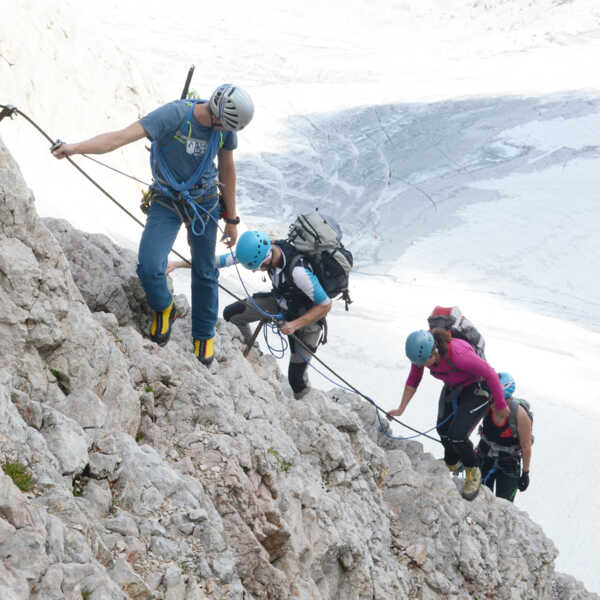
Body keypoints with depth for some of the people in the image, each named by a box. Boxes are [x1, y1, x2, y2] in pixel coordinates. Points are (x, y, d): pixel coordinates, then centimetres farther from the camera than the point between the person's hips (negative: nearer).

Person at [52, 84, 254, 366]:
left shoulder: (225, 126, -12)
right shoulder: (174, 115, -28)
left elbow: (227, 170, 4)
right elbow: (121, 136, -37)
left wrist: (231, 218, 12)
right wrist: (75, 147, -49)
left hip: (205, 202, 3)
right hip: (166, 202, -3)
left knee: (204, 272, 11)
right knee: (149, 268, -17)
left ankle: (204, 335, 34)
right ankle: (163, 309, 18)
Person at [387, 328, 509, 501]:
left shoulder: (457, 354, -41)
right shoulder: (421, 352, -21)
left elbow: (490, 374, -27)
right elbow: (413, 380, 0)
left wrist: (500, 406, -14)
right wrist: (401, 408, -7)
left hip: (478, 388, -6)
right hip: (453, 388, 7)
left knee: (456, 434, -16)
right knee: (443, 429, 11)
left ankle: (473, 471, 12)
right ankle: (452, 464, 42)